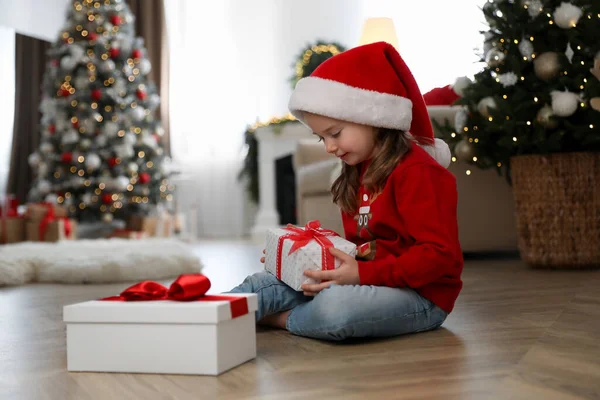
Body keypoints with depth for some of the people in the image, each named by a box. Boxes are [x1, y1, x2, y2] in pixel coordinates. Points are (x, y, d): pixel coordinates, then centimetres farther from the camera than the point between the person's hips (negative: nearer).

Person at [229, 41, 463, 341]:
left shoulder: (418, 172, -15)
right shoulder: (359, 172, 14)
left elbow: (439, 254, -21)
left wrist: (363, 274, -26)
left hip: (420, 296, -9)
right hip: (368, 282, 9)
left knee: (335, 308, -36)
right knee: (264, 284, -3)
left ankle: (279, 318, -11)